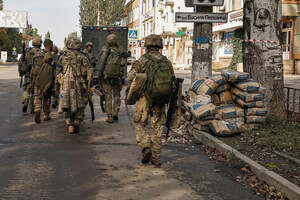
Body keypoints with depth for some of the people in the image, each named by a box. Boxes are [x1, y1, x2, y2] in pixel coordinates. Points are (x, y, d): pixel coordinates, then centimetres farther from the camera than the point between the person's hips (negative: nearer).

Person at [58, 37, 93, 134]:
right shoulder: (82, 57, -1)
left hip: (66, 85, 3)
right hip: (79, 85, -3)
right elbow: (90, 70, -10)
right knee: (80, 106, 11)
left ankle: (70, 125, 6)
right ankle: (77, 123, -2)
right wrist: (88, 82, -6)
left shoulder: (63, 57, 9)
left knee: (68, 106, 13)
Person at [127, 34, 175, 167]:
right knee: (157, 129, 10)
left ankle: (146, 148, -5)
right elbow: (172, 83, 6)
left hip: (146, 99, -3)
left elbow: (131, 76, -7)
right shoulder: (167, 62, 3)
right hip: (161, 101, 3)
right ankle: (156, 160, 13)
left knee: (139, 124, 15)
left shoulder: (142, 60, -9)